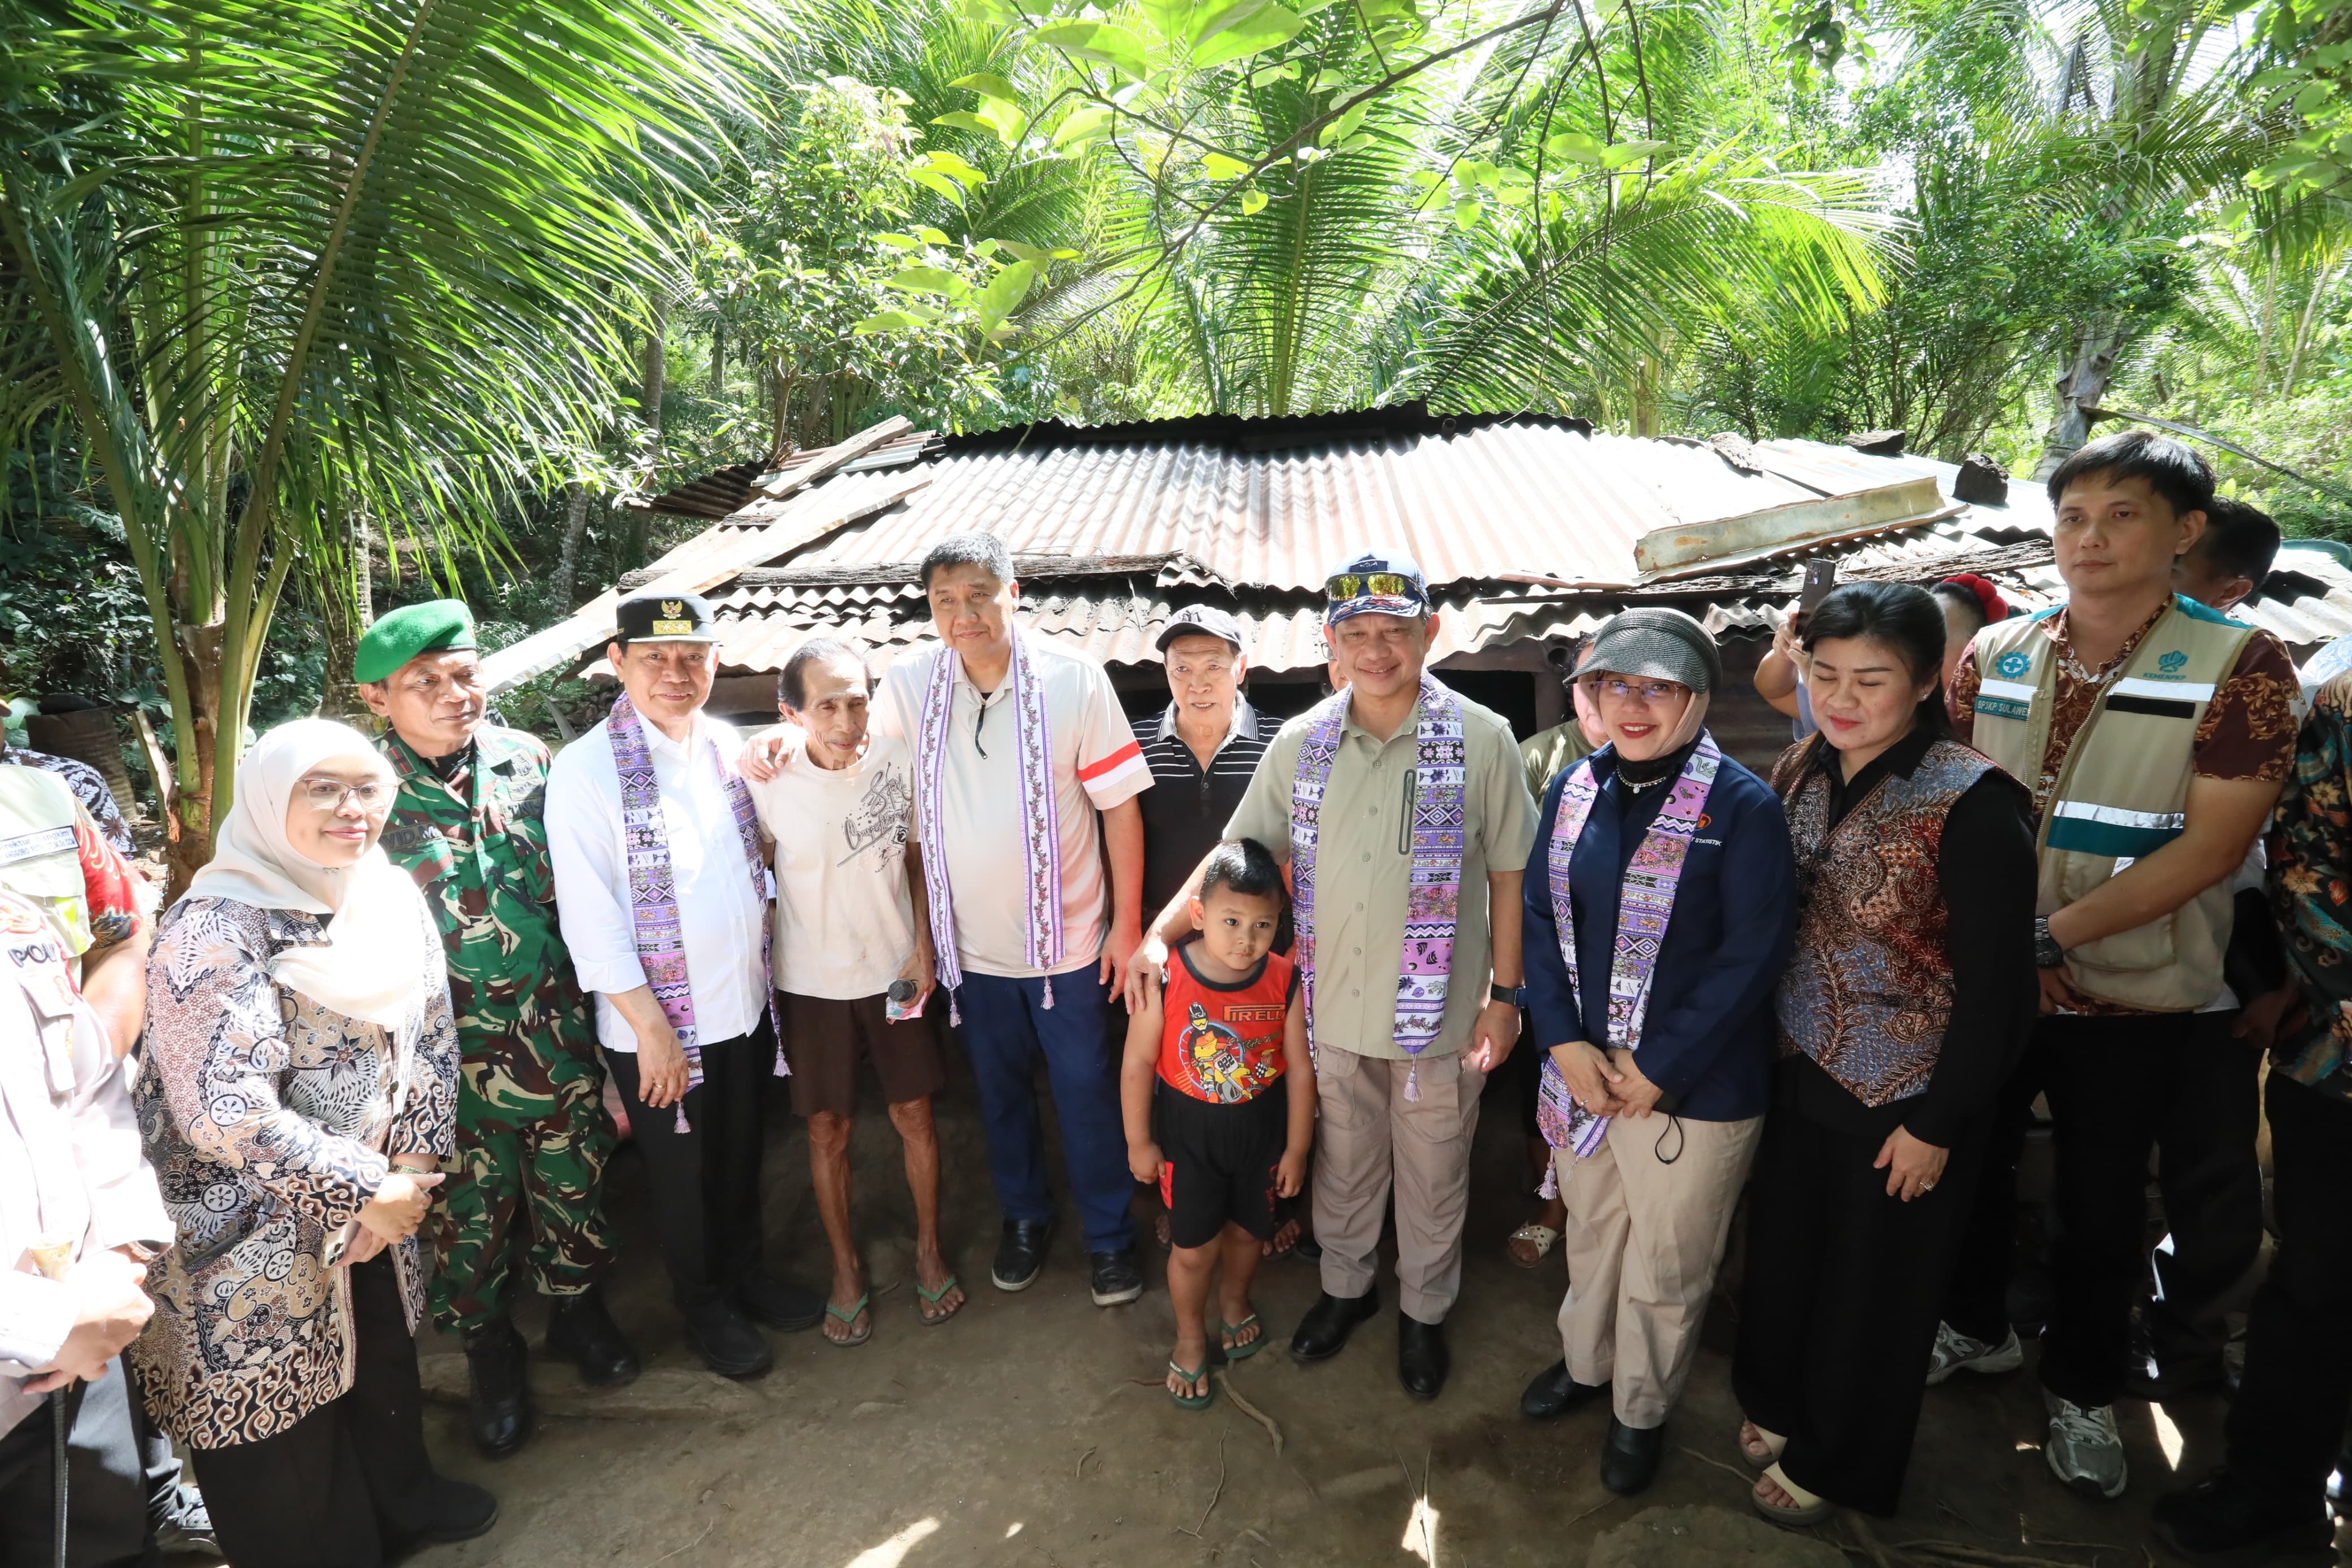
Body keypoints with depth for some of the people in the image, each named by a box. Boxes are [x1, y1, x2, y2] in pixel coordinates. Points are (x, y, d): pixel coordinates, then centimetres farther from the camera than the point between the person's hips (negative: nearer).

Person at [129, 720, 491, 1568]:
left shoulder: (393, 896, -2)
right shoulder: (216, 927, -23)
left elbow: (430, 1037, 2)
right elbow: (226, 1108, -28)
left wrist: (409, 1173, -6)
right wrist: (362, 1193, -22)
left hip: (372, 1199, 7)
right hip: (251, 1226, -7)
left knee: (383, 1355, 23)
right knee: (273, 1401, 11)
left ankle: (400, 1495, 47)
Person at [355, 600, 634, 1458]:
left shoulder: (529, 760, -3)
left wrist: (589, 995, 9)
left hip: (555, 1028, 2)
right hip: (451, 1044, -2)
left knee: (573, 1180, 17)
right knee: (471, 1202, 13)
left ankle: (578, 1308, 42)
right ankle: (490, 1353, 37)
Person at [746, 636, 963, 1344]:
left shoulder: (898, 759, -14)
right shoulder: (766, 781, -18)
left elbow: (916, 853, 0)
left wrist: (922, 945, -3)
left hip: (895, 969, 1)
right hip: (812, 982, -1)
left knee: (915, 1115, 12)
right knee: (828, 1129, 12)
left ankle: (929, 1250, 35)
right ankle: (846, 1267, 34)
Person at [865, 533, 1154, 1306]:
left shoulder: (1073, 680, -14)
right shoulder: (908, 686, -7)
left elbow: (1119, 803, -10)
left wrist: (1127, 922, -8)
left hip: (1067, 936, -2)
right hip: (971, 942, 3)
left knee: (1086, 1089, 12)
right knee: (1000, 1089, 21)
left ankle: (1109, 1233, 34)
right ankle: (1025, 1216, 45)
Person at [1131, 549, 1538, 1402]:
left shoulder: (1481, 739, -12)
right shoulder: (1300, 743, -4)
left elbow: (1509, 875, -5)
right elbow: (1237, 851, 2)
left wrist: (1505, 995, -5)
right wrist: (1161, 931, -8)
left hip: (1439, 1013, -2)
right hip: (1335, 1009, 2)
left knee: (1432, 1178, 17)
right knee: (1343, 1165, 22)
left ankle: (1424, 1312, 43)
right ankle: (1345, 1286, 48)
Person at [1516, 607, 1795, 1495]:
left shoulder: (1742, 806, -15)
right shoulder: (1574, 790, 0)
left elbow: (1752, 954, -17)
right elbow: (1539, 915, 2)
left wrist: (1656, 1071, -16)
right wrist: (1564, 1041, -9)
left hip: (1692, 1089, -4)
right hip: (1582, 1073, 5)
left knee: (1665, 1267, 14)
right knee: (1591, 1232, 24)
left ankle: (1641, 1409, 39)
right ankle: (1584, 1362, 49)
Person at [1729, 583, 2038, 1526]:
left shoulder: (1974, 805, -21)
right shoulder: (1800, 773, -3)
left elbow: (1994, 985, -16)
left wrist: (1939, 1124, -12)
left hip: (1903, 1096, -5)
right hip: (1799, 1072, 5)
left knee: (1873, 1283, 15)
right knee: (1782, 1249, 21)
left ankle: (1832, 1460, 39)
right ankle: (1777, 1402, 47)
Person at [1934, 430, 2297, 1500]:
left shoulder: (2239, 666, -10)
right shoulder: (1994, 655, 1)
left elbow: (2212, 846, -17)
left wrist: (2051, 934, -22)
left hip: (2129, 1000, -3)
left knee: (2101, 1203, 13)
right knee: (1972, 1163, 18)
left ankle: (2082, 1391, 36)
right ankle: (1975, 1327, 42)